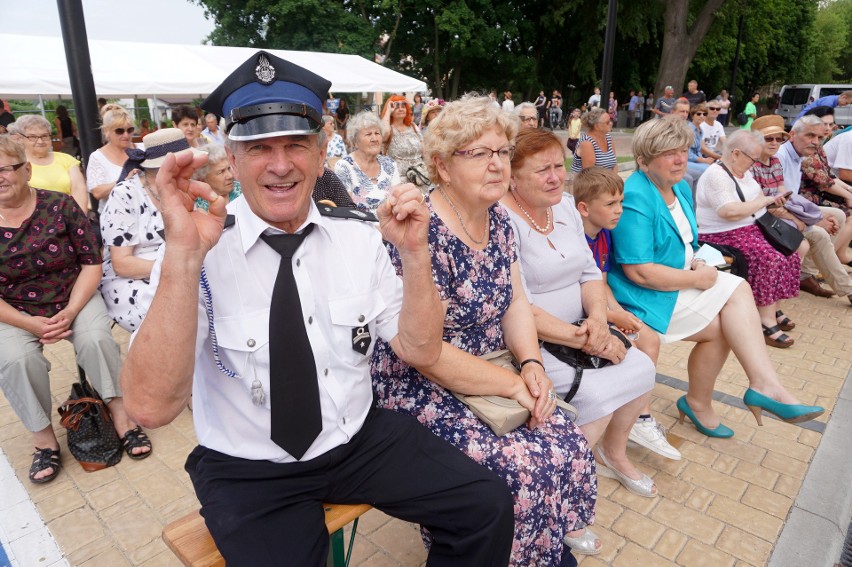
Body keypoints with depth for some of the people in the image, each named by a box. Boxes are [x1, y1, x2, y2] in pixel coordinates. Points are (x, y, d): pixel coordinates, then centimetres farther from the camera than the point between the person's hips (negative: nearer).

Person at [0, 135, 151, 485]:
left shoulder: (60, 206, -6)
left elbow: (91, 262, -6)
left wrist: (70, 311, -18)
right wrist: (30, 324, -17)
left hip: (73, 299, 0)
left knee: (96, 339, -27)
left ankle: (119, 412, -9)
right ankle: (42, 436, -9)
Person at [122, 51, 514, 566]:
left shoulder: (358, 236, -5)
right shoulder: (202, 253, -15)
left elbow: (420, 350, -6)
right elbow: (152, 406, -24)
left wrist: (415, 252, -20)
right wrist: (184, 255, -35)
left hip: (361, 438, 3)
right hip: (247, 471, -2)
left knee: (489, 506, -8)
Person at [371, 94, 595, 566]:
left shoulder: (498, 219, 3)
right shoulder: (423, 236, -22)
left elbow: (514, 301, 10)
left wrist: (531, 363, -8)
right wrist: (514, 384, -17)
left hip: (492, 374, 7)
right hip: (425, 391, -7)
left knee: (570, 446, -8)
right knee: (530, 467, -18)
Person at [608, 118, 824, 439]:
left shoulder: (680, 187, 8)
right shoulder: (635, 199, -22)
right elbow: (638, 272, -26)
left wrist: (695, 263, 0)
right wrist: (696, 279, -16)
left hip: (677, 277, 9)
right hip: (645, 293, -9)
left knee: (738, 289, -9)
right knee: (719, 326, -10)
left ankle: (764, 384, -13)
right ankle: (699, 402, 10)